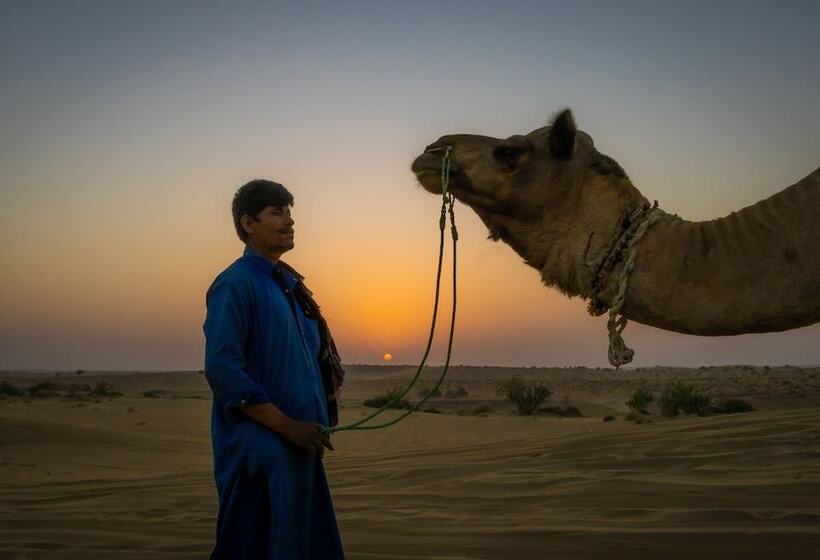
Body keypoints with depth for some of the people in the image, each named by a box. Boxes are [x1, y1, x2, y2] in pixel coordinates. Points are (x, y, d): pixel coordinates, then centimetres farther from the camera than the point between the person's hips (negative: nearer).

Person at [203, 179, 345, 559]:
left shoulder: (290, 285, 15)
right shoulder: (235, 284, -11)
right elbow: (222, 370, -20)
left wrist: (319, 421, 11)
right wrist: (288, 425, -19)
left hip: (298, 447, 9)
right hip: (258, 451, -8)